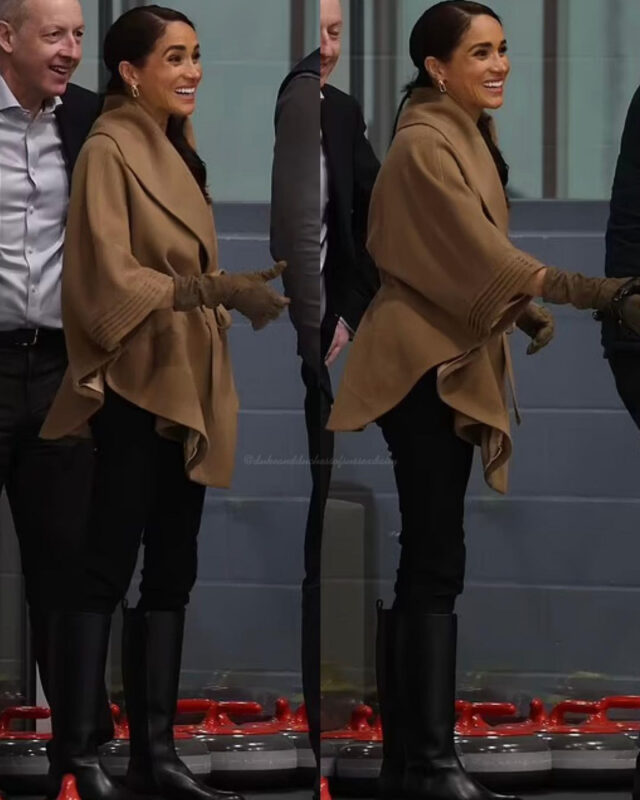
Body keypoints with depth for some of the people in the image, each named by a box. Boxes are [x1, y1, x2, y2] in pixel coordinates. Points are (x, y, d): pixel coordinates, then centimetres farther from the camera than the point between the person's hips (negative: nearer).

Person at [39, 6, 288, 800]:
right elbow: (114, 279, -19)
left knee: (170, 576, 8)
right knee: (106, 571, -7)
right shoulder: (109, 150, -11)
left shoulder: (171, 149, 14)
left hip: (187, 386, 8)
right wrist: (218, 290, -26)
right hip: (134, 388, -8)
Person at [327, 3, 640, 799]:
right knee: (435, 565, -12)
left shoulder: (468, 136, 15)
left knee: (422, 562, 10)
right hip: (425, 366, -10)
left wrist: (529, 311, 7)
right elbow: (486, 257, -25)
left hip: (451, 361, 10)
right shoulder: (426, 146, -15)